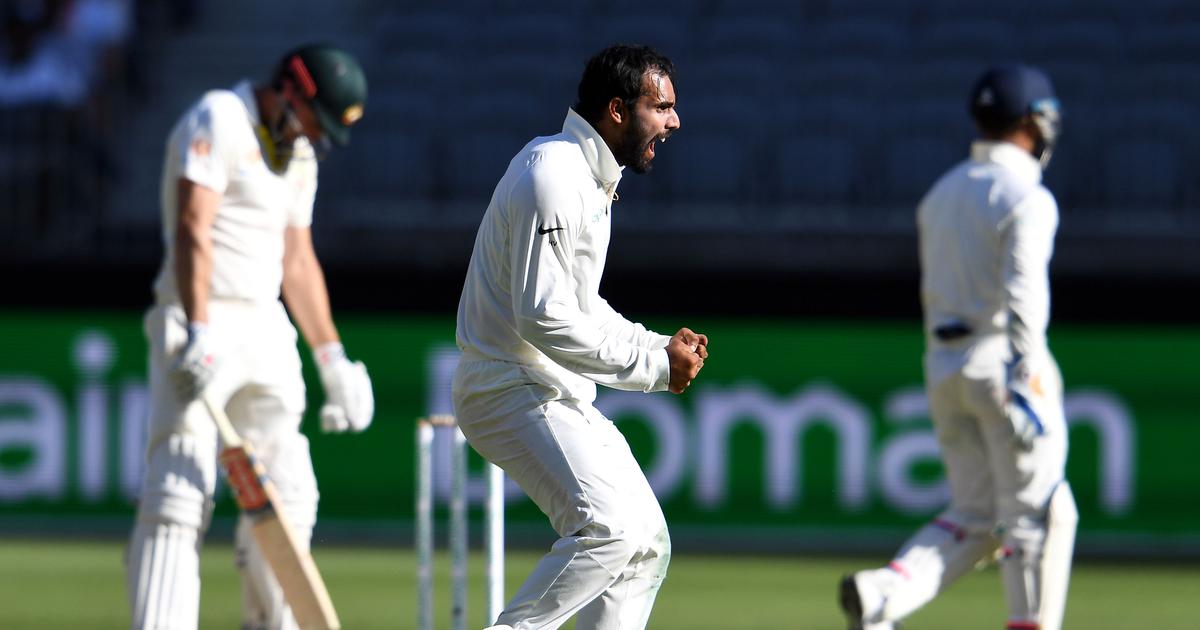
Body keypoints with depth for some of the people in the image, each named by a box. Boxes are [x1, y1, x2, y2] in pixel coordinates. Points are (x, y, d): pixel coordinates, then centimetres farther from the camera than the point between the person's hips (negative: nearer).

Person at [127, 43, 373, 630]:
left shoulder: (299, 154, 17)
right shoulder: (219, 119, -9)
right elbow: (192, 229, -20)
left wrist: (333, 361, 19)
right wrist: (198, 334, -30)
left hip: (266, 329, 9)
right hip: (204, 323, -9)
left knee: (288, 493, 8)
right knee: (181, 492, -16)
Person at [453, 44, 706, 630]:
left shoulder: (590, 178, 15)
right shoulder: (554, 177, -19)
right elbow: (543, 319, -25)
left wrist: (660, 345, 7)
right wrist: (652, 365, -19)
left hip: (558, 396, 11)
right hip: (514, 391, -11)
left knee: (646, 543, 10)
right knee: (610, 526, -26)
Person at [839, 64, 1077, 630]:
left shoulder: (940, 195, 16)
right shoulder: (1026, 199, -9)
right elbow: (1023, 290, -22)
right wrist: (1026, 376, -30)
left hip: (943, 365, 7)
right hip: (1001, 358, -7)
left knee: (973, 514, 9)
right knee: (1035, 512, 1)